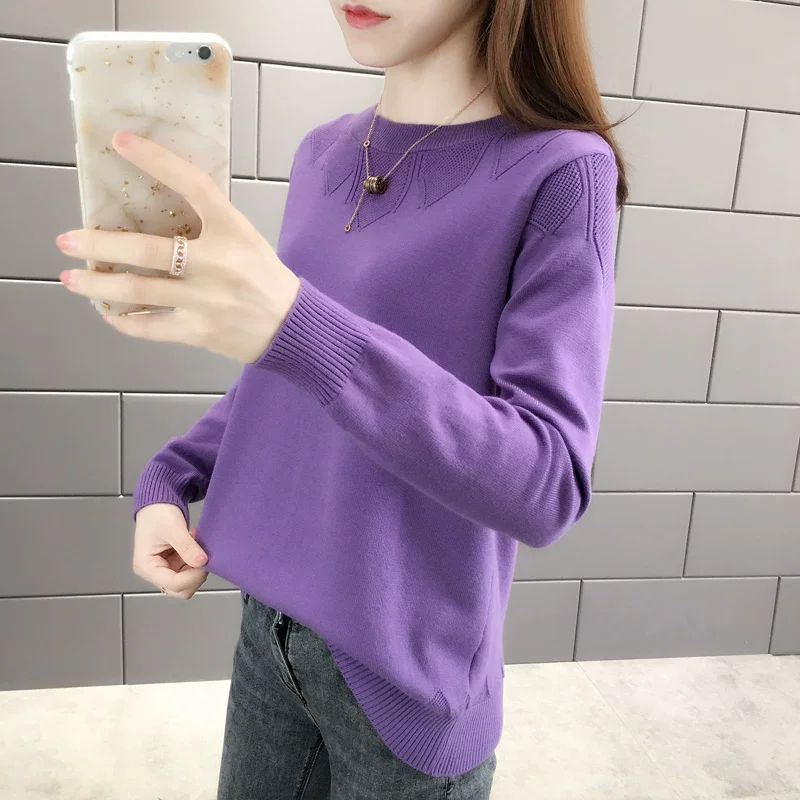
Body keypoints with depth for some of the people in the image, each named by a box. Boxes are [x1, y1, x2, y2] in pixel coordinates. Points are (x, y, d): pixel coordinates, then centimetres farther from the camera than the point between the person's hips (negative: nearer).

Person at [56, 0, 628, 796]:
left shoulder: (559, 170, -16)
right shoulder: (322, 153, 2)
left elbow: (546, 485, -24)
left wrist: (297, 327, -34)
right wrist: (166, 480, -2)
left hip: (407, 672, -5)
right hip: (269, 622, 5)